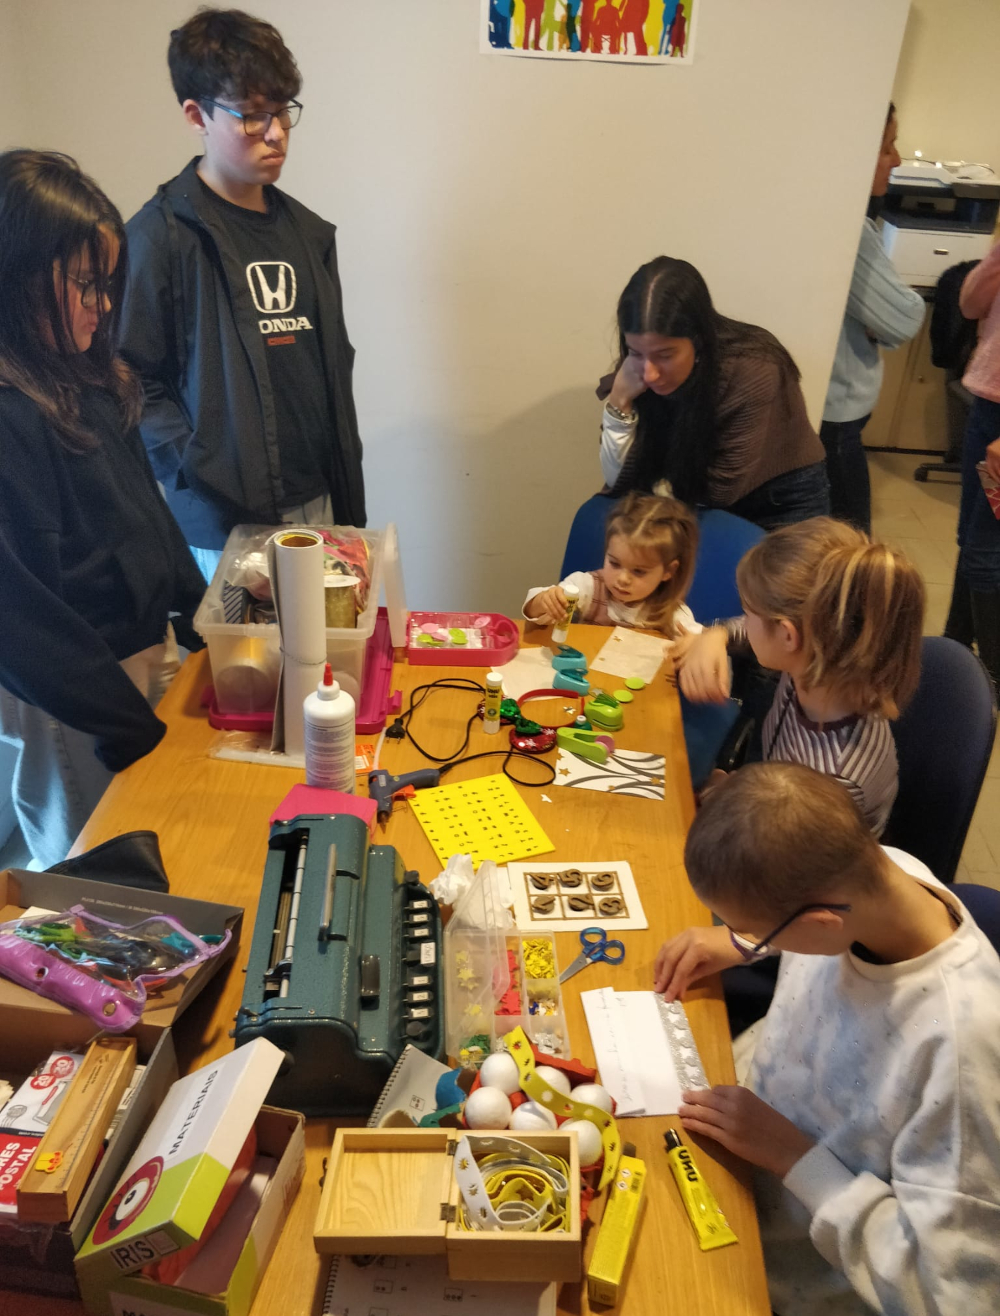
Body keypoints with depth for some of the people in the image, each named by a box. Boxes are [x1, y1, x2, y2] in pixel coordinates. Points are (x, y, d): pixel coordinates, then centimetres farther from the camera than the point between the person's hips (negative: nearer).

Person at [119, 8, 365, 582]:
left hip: (317, 503, 6)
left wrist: (348, 500, 11)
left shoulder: (306, 231, 12)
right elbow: (134, 383, -8)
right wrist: (199, 476, -18)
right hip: (224, 523, -5)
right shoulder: (161, 234, -7)